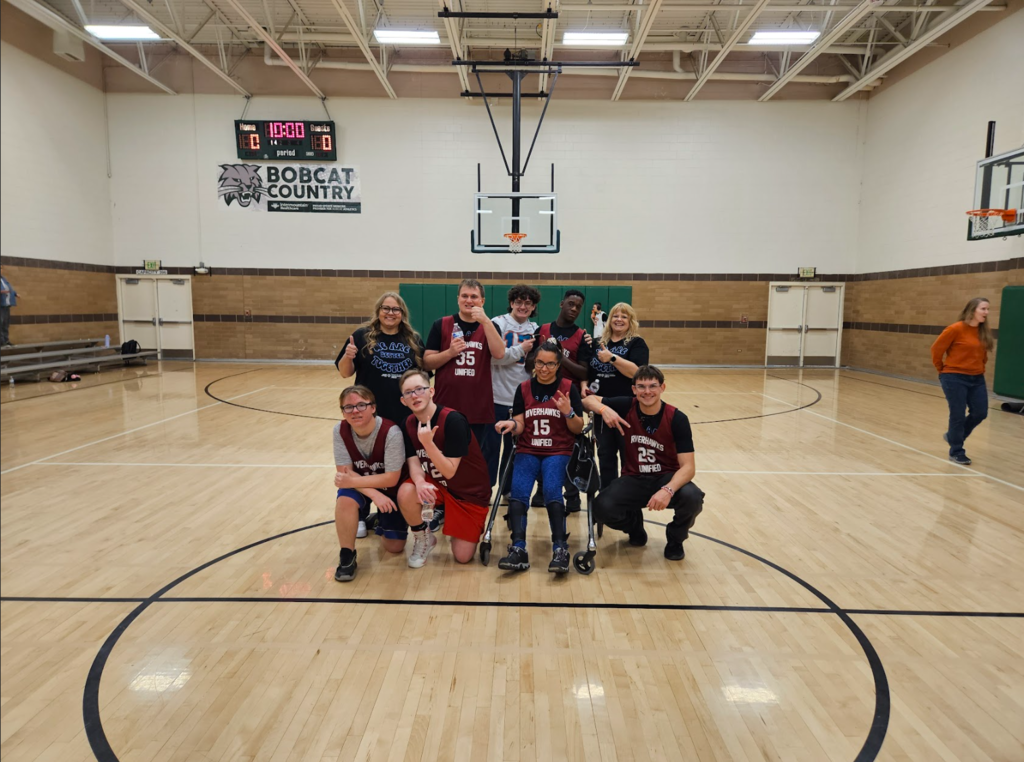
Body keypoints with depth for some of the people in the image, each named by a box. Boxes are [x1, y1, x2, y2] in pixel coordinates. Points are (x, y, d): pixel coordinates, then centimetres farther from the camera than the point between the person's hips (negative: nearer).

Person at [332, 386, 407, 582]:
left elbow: (391, 479, -27)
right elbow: (345, 472, -16)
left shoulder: (391, 432, -32)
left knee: (394, 547, -2)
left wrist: (352, 481, -30)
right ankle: (347, 555, -13)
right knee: (345, 499, -33)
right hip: (362, 485, 2)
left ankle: (382, 521, 31)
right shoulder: (341, 430, -20)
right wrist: (374, 493, -30)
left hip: (391, 489, -2)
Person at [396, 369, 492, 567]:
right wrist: (420, 481, -34)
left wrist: (428, 443, -39)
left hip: (470, 493, -4)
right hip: (437, 483, 4)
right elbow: (413, 461, -12)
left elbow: (449, 471, -26)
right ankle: (423, 538, 0)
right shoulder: (409, 424, -7)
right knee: (406, 493, -29)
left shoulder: (453, 420, -27)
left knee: (463, 557, -4)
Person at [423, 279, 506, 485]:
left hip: (480, 410, 1)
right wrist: (450, 353, -16)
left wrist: (485, 321, -19)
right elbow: (427, 363, 1)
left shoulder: (489, 326, 6)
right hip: (446, 408, 0)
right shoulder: (441, 325, 4)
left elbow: (499, 353, -13)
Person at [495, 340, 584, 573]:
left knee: (552, 491, -29)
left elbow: (578, 429, 1)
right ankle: (518, 550, -25)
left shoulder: (568, 387, 2)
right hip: (527, 451, 2)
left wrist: (568, 412, -19)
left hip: (558, 452, -2)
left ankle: (560, 550, -23)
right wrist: (512, 425, -21)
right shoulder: (523, 388, 9)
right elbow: (520, 426, 2)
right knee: (518, 492, -24)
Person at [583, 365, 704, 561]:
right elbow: (588, 400, 2)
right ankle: (635, 526, 12)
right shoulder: (626, 407, -8)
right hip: (633, 479, 1)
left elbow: (688, 466, -19)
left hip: (667, 478, -1)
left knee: (692, 498, -34)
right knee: (602, 508, -27)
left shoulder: (677, 419, -14)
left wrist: (668, 490, -38)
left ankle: (675, 539, 3)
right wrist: (604, 409, -21)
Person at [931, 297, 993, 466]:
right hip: (955, 378, -6)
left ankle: (953, 435, 31)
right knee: (958, 415, -2)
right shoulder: (956, 329, -15)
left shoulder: (983, 332, 4)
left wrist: (979, 368, 11)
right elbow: (936, 349, -8)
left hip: (977, 379, 6)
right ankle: (956, 452, 12)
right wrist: (943, 370, 2)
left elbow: (982, 353, 19)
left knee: (980, 413, 7)